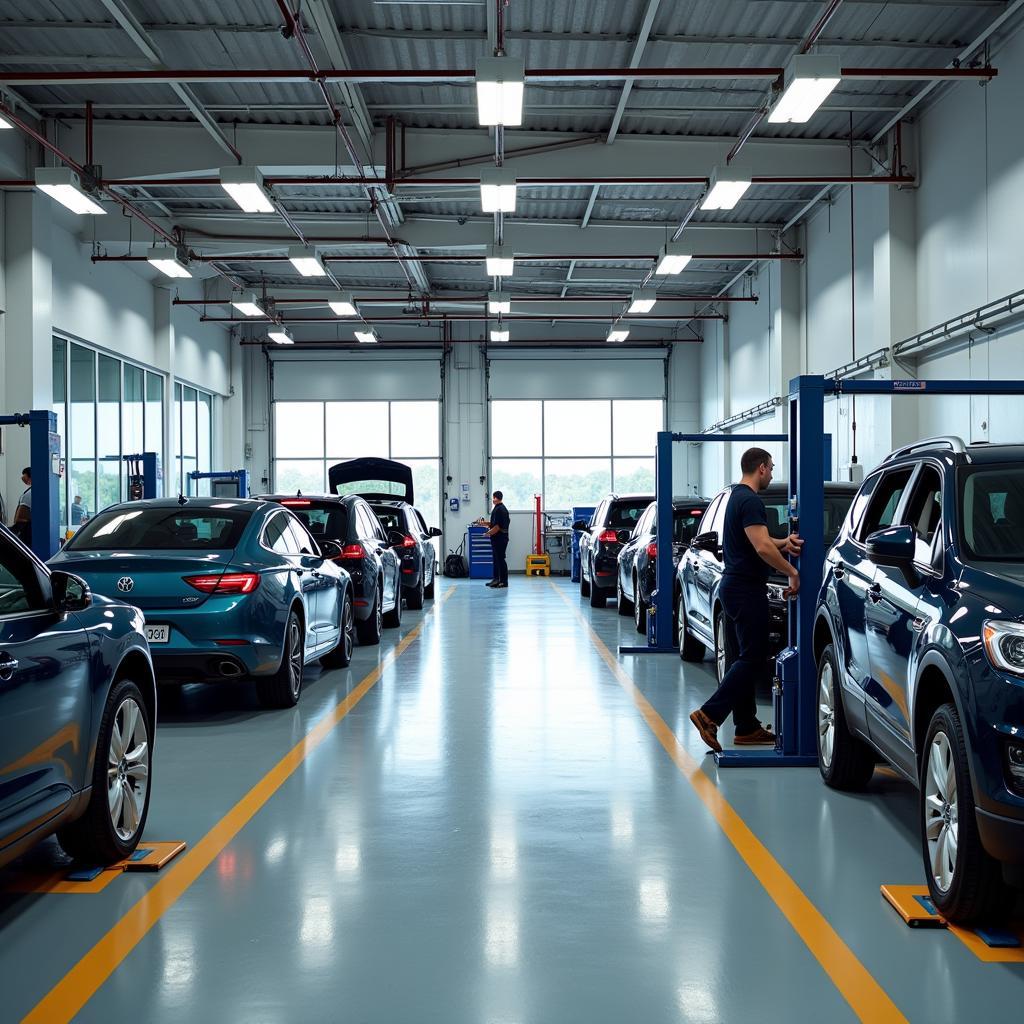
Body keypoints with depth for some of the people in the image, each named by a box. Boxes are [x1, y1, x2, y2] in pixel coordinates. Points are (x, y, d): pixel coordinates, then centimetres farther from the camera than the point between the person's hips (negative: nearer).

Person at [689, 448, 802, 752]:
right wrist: (792, 573, -15)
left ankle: (747, 727, 15)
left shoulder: (737, 497, 17)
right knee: (753, 659, -9)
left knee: (745, 657, 12)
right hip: (747, 589, -11)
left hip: (733, 587, 11)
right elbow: (762, 548, -25)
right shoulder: (750, 501, -16)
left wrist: (783, 543, 6)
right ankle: (709, 715, -14)